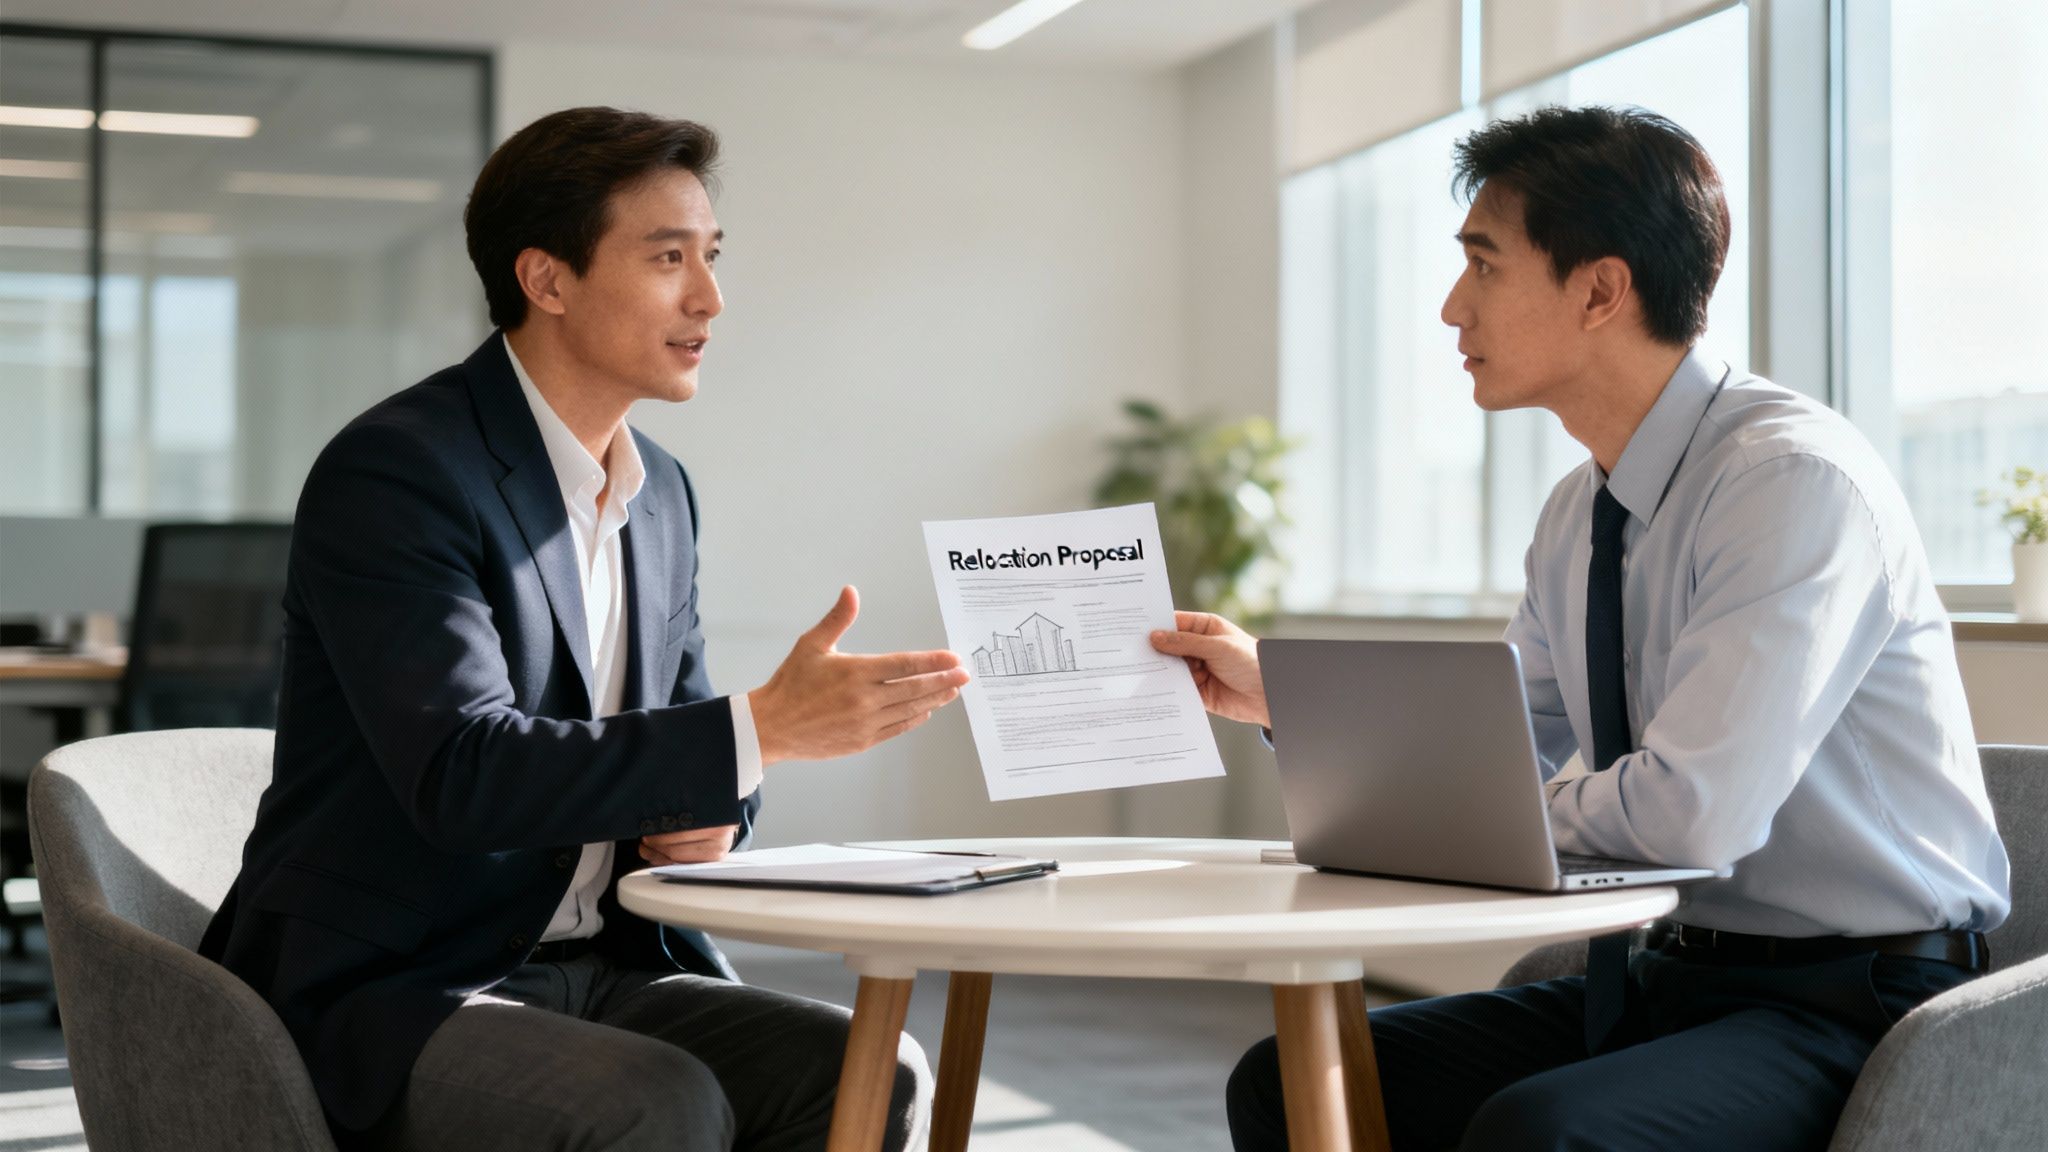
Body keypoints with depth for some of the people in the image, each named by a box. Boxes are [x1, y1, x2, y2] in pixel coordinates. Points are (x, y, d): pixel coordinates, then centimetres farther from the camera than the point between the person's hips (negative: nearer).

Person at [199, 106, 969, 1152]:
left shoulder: (663, 494, 12)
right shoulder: (390, 470, -14)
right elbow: (462, 771, -25)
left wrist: (710, 812, -4)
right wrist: (762, 729, -29)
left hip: (598, 968, 7)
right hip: (384, 995, -7)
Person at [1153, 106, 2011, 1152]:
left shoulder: (1795, 477, -19)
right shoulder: (1579, 515, 9)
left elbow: (1693, 812, -28)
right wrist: (1281, 694, 10)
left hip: (1853, 999, -8)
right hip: (1666, 975, 8)